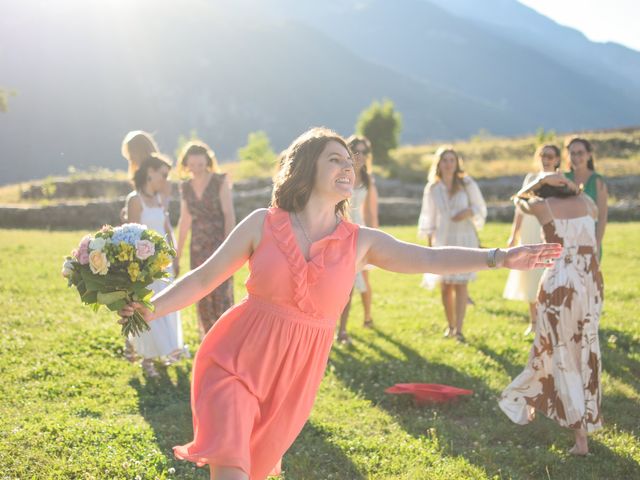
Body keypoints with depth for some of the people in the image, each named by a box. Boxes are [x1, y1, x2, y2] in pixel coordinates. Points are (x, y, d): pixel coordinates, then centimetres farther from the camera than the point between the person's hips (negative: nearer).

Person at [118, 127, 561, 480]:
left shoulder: (361, 242, 0)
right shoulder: (263, 224, -4)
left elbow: (430, 259, -8)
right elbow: (205, 278, 1)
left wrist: (497, 257, -20)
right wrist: (152, 310, -9)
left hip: (292, 381, 3)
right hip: (235, 364, -2)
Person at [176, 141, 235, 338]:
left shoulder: (220, 181, -3)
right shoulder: (186, 187, 10)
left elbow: (229, 215, -8)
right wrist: (177, 255, 18)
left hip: (220, 246, -4)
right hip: (198, 249, 4)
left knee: (222, 296, -12)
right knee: (203, 300, 5)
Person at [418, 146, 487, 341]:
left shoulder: (467, 184, -1)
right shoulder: (432, 189, 3)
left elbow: (481, 208, 5)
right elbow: (428, 219, 9)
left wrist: (468, 212, -16)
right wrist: (429, 244, 8)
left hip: (465, 239, -2)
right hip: (442, 241, 2)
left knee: (460, 283, -10)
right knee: (445, 285, 5)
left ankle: (459, 329, -13)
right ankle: (450, 324, 22)